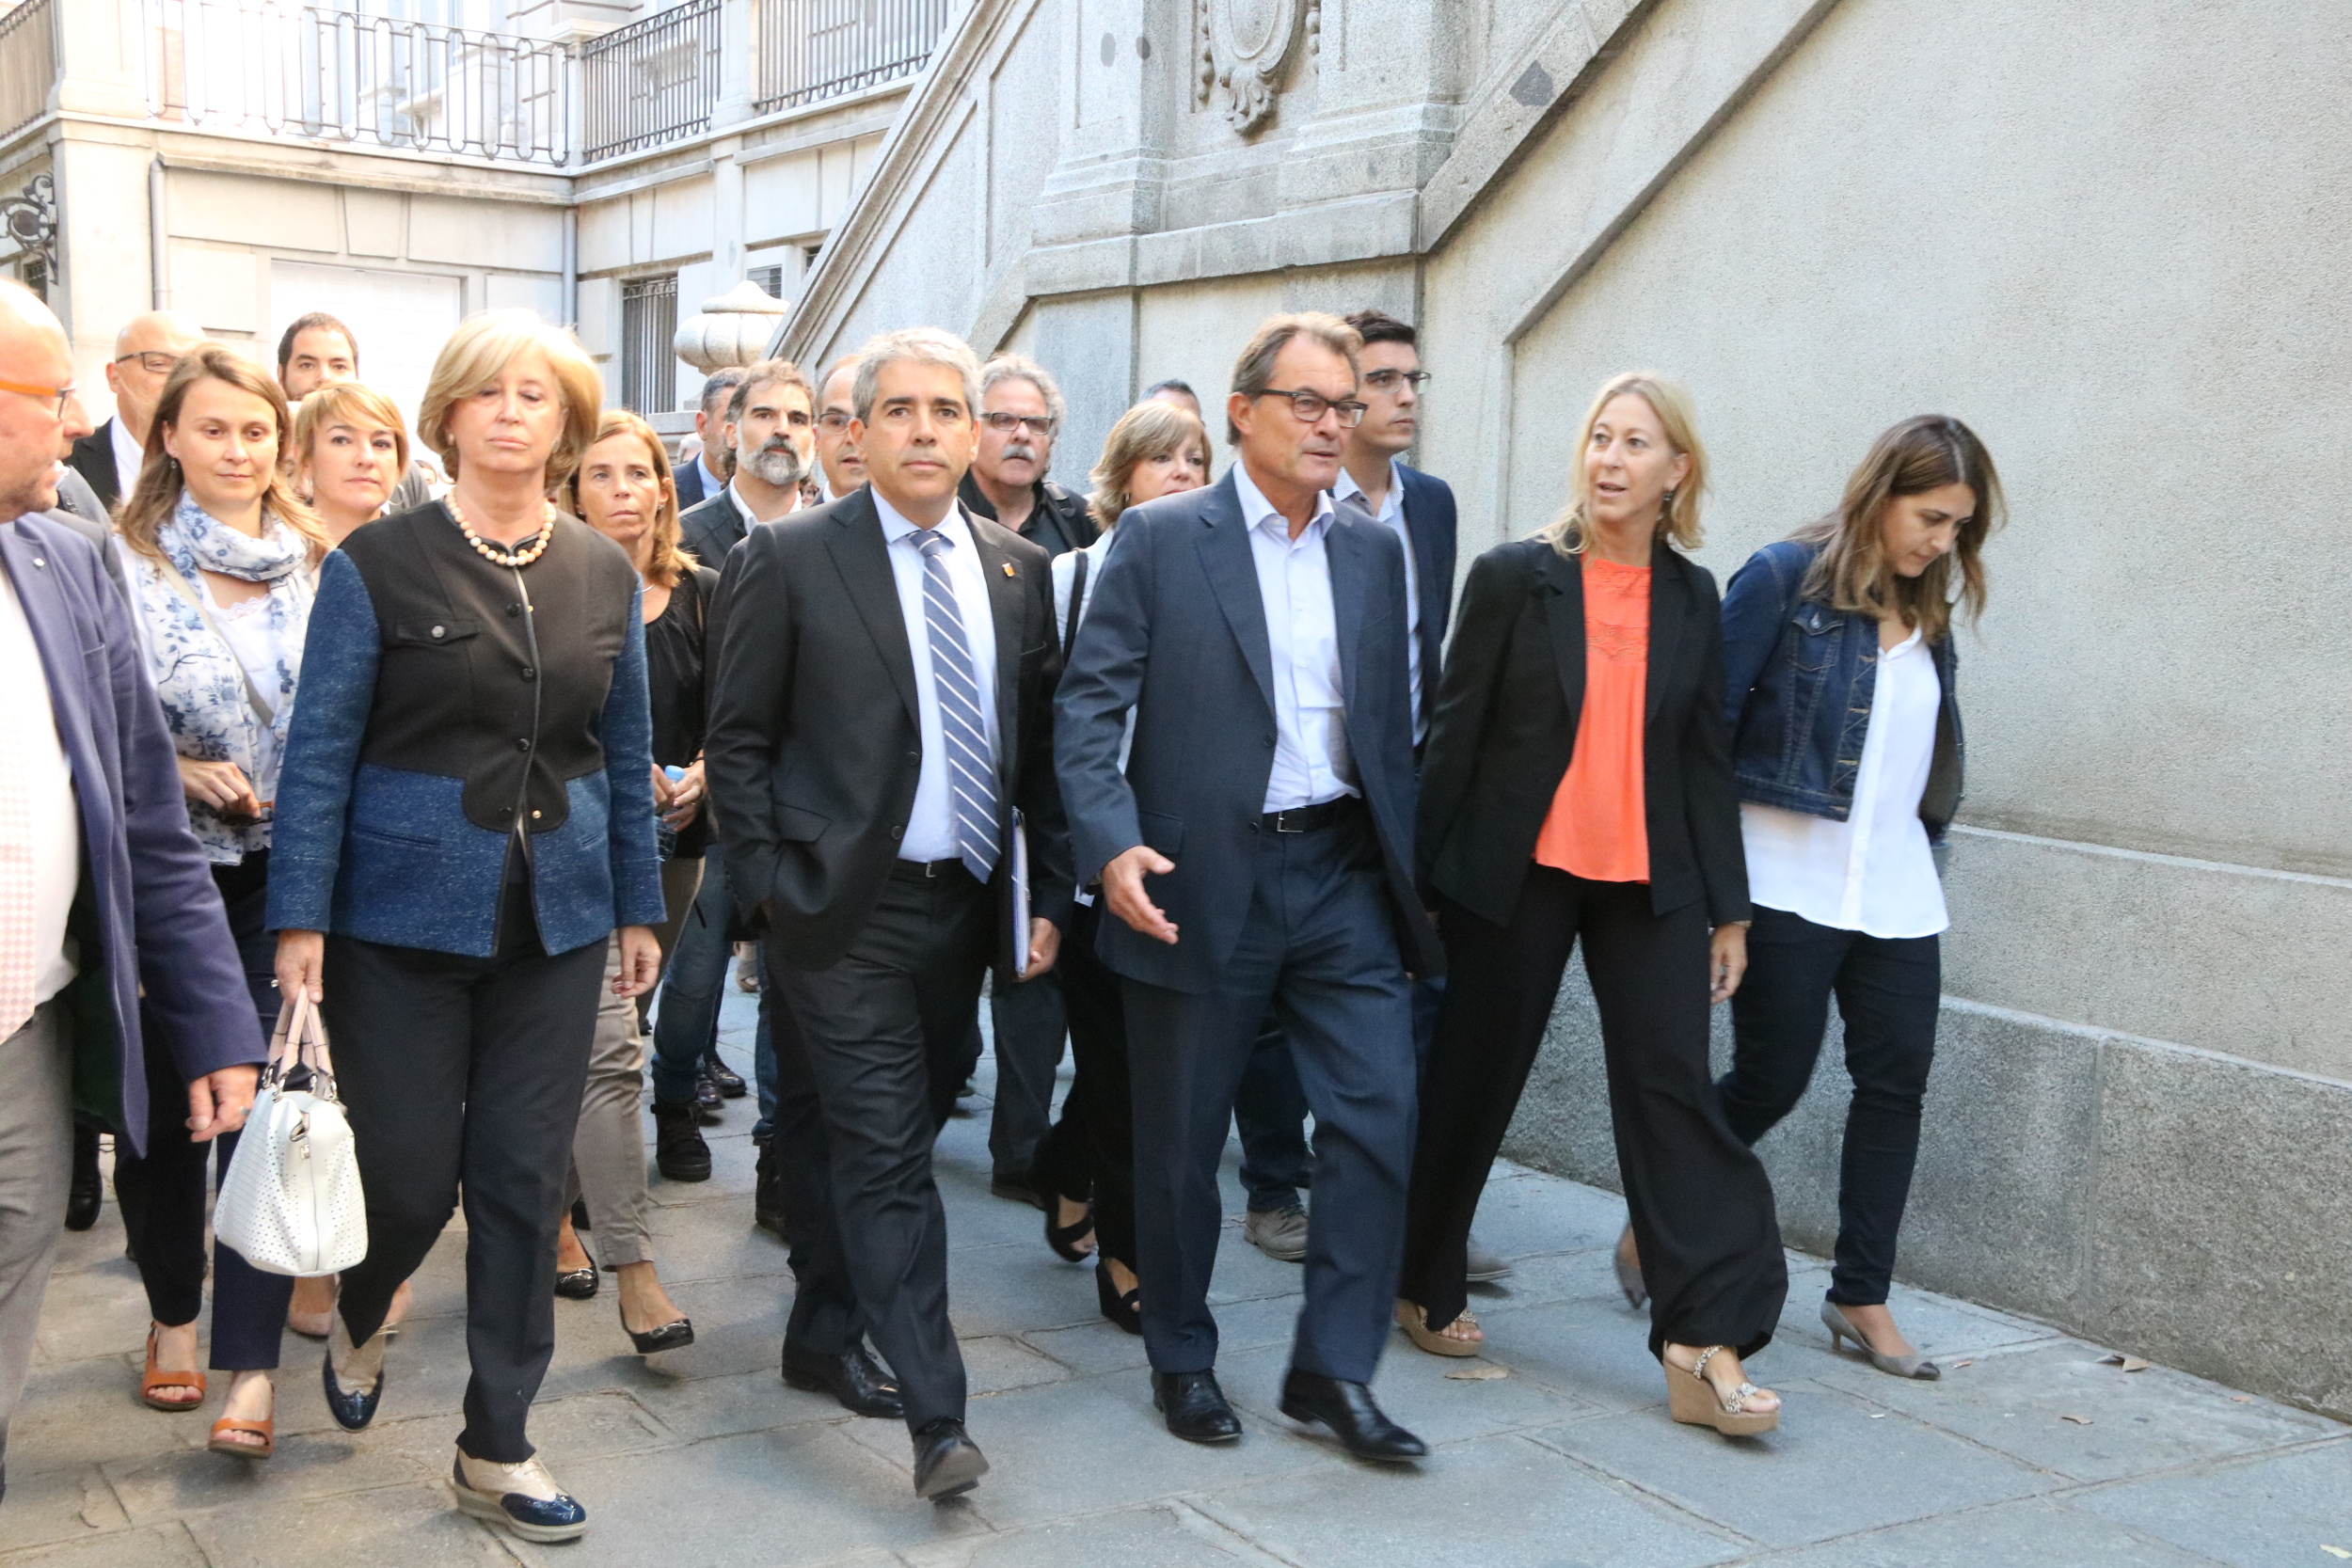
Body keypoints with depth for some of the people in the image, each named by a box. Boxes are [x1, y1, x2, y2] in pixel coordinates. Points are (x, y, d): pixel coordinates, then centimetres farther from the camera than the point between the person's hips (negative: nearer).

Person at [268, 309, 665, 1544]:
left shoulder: (603, 573, 6)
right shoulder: (379, 564, -5)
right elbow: (319, 750, -6)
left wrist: (639, 908, 10)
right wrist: (299, 921, -10)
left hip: (555, 922, 3)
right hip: (404, 918, -3)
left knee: (524, 1184, 6)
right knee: (410, 1177, 3)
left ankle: (497, 1450, 20)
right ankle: (359, 1320, 39)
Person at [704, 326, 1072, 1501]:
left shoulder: (1021, 570, 8)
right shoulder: (791, 560, -4)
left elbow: (1040, 745, 11)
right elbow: (738, 739, -2)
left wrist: (1050, 895, 7)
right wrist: (769, 885, -7)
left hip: (968, 904, 5)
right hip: (847, 908, -5)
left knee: (897, 1139, 15)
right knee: (888, 1153, -7)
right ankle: (936, 1418, -5)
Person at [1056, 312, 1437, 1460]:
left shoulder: (1375, 551, 10)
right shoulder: (1159, 538, -3)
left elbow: (1392, 723, 13)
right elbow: (1090, 706, -7)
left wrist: (1407, 869, 10)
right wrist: (1111, 845, -20)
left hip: (1342, 871, 4)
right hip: (1200, 880, -3)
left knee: (1378, 1115, -2)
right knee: (1181, 1139, 8)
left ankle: (1332, 1368, 12)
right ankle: (1182, 1360, 28)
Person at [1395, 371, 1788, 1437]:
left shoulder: (1691, 597, 5)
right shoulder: (1514, 578, -5)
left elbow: (1705, 755, 9)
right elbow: (1455, 734, -3)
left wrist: (1728, 908, 8)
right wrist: (1420, 879, -3)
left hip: (1649, 882, 3)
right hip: (1518, 875, -2)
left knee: (1673, 1088, -4)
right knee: (1475, 1078, 8)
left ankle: (1706, 1346, -4)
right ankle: (1424, 1288, 29)